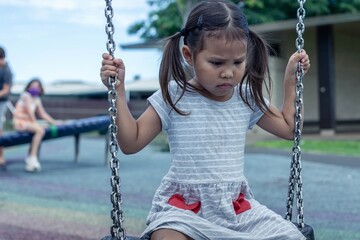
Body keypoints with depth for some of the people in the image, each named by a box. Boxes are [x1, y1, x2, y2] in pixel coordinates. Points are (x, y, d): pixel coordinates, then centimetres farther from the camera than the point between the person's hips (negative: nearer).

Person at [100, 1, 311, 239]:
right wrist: (118, 91, -10)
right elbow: (131, 142, -3)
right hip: (184, 207, -4)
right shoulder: (172, 97, -5)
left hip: (238, 206, 5)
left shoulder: (247, 98, 6)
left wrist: (291, 79, 13)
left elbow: (288, 127, 20)